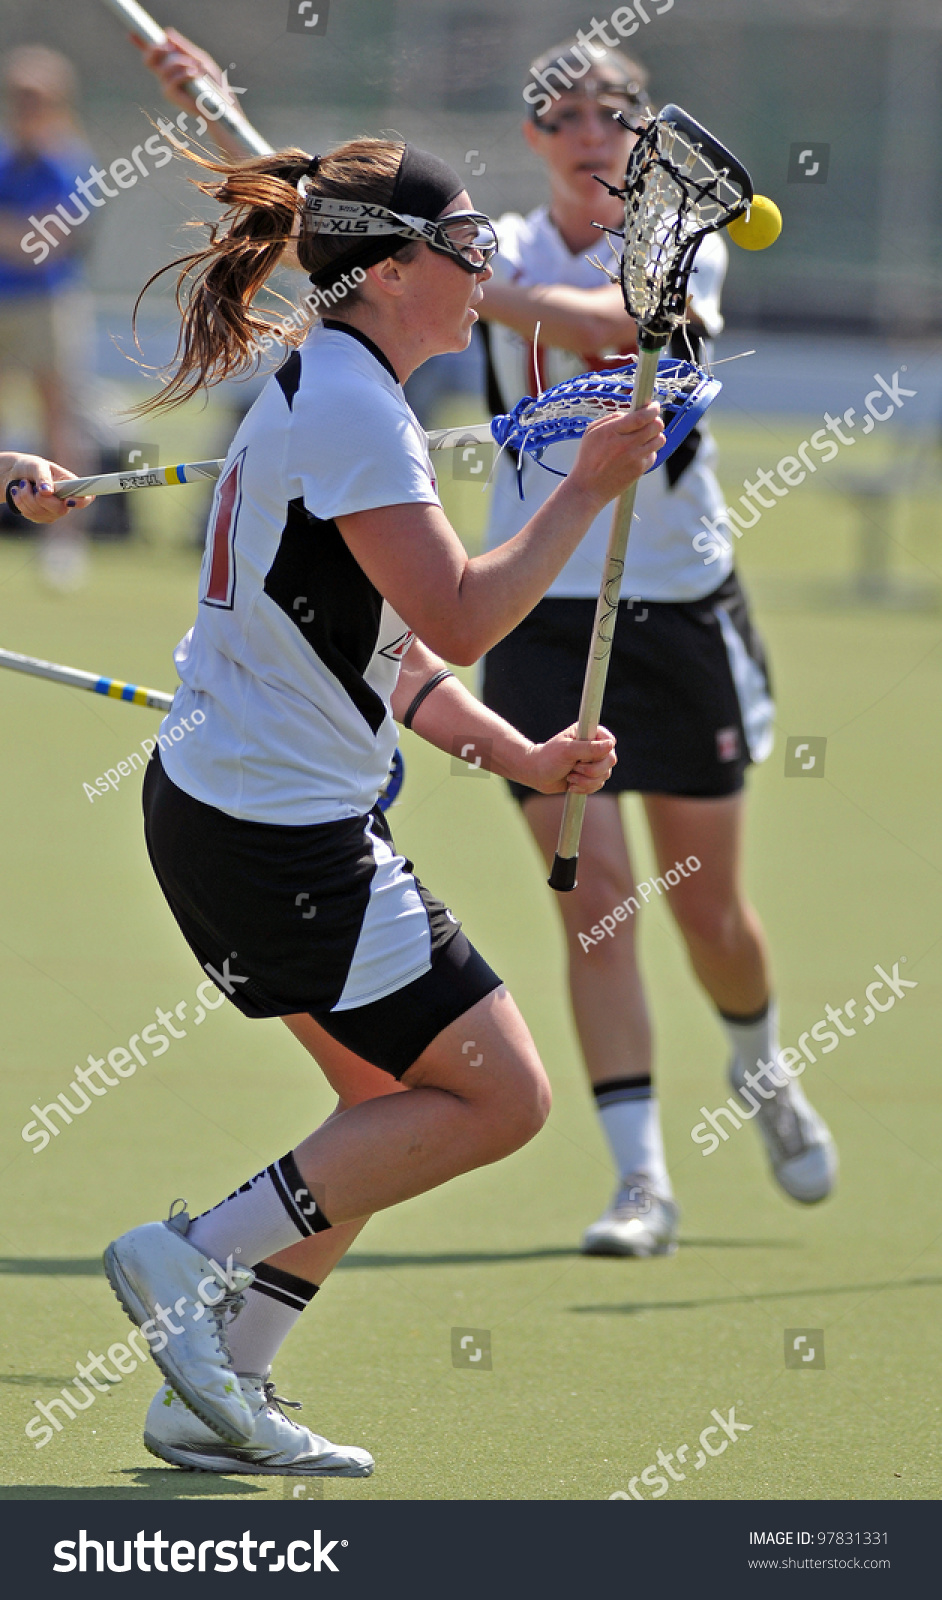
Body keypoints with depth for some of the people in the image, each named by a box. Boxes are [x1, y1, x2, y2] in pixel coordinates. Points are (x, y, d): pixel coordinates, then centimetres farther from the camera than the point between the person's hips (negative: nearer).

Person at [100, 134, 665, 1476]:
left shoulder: (327, 391, 16)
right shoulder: (350, 409, -17)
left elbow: (390, 651, 19)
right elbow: (459, 620, -23)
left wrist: (524, 757, 10)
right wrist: (590, 488, -15)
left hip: (228, 805, 10)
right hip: (283, 840, -10)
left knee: (394, 1102, 16)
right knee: (499, 1097, -5)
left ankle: (213, 1396, 15)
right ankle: (195, 1263, -4)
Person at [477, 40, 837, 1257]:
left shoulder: (683, 247, -4)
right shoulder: (504, 248, 2)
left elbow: (615, 319, -26)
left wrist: (485, 291, -41)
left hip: (681, 610, 0)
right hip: (541, 616, 0)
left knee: (707, 911, 9)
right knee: (595, 892, -12)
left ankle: (761, 1072, 41)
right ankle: (640, 1181, -11)